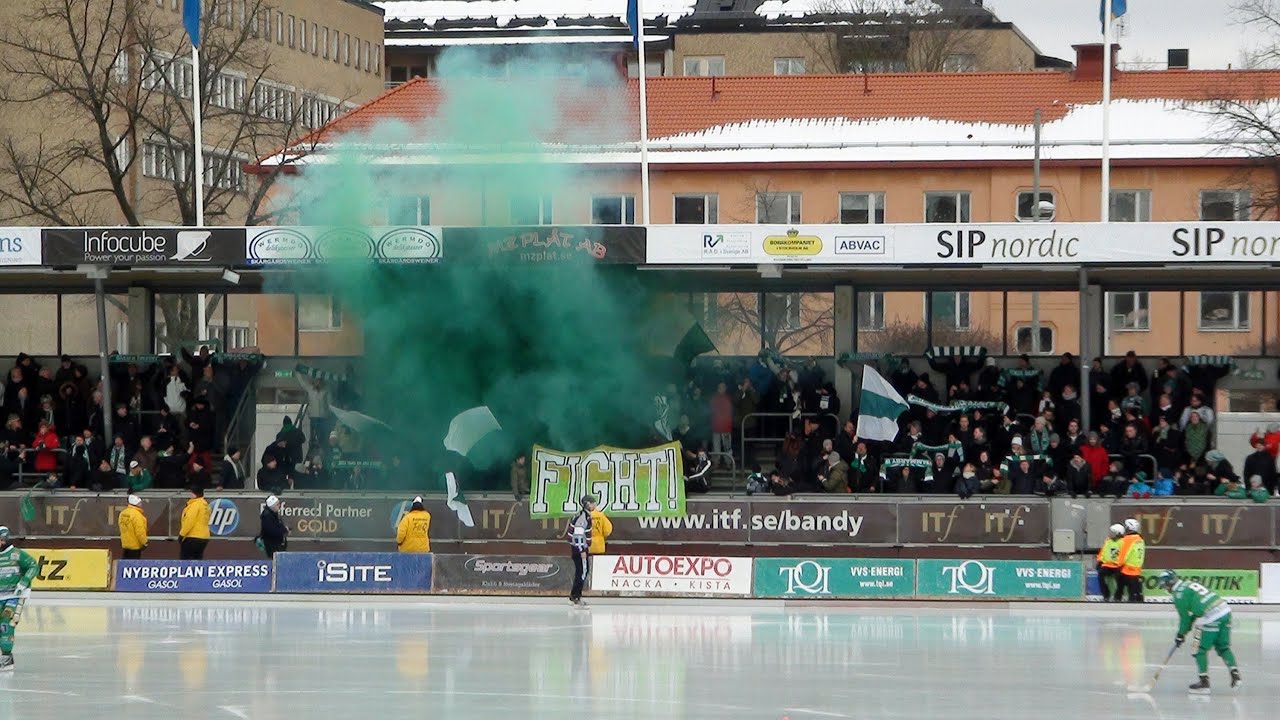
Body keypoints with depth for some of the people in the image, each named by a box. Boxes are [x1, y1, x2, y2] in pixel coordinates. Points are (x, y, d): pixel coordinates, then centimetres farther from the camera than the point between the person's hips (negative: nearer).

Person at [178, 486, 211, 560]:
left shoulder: (195, 505, -14)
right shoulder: (205, 505, 14)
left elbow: (189, 521, -18)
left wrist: (182, 534, -13)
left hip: (192, 538, -9)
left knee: (184, 560, -5)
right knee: (198, 559, 11)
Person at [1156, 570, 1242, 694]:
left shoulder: (1179, 593, -4)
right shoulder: (1189, 584, 24)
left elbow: (1185, 617, -2)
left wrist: (1181, 635, 13)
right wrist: (1183, 632, 29)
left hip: (1210, 618, -9)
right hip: (1225, 611, 9)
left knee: (1200, 650, 4)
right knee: (1223, 647, 18)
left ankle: (1204, 682, 4)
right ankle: (1235, 675, 7)